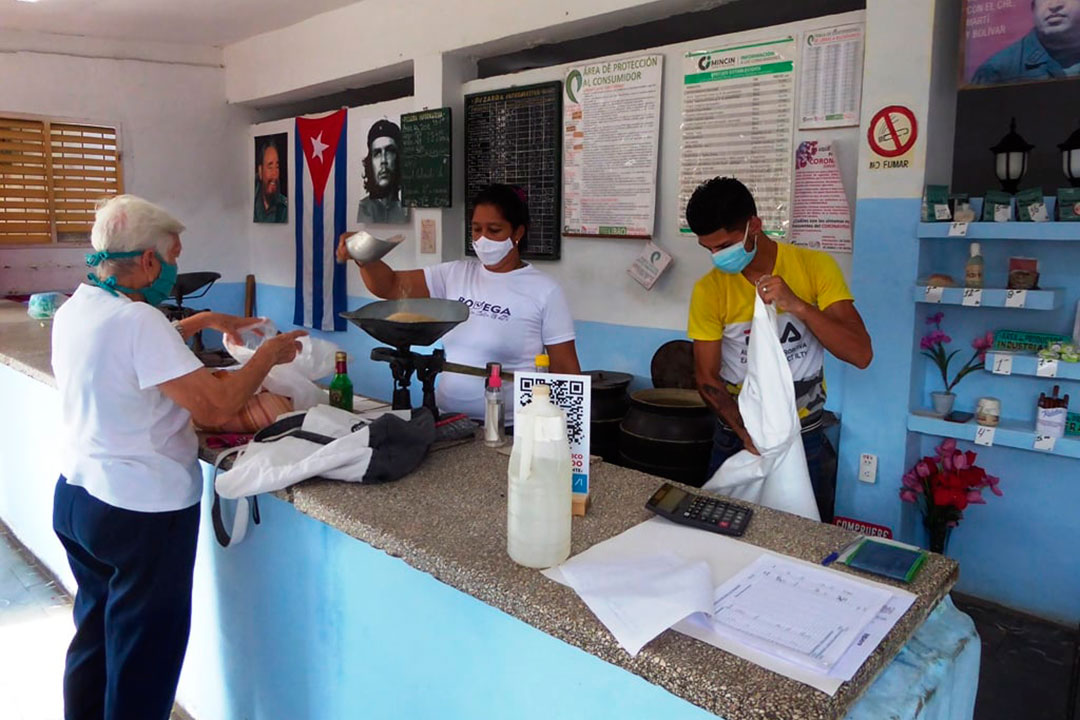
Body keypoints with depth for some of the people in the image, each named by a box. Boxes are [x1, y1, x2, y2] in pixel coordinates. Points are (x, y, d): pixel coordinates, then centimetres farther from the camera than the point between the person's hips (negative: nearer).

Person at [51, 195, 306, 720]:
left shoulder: (75, 310, 3)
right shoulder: (137, 318, -25)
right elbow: (215, 405, -27)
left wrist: (200, 322, 20)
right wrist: (268, 354, -13)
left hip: (74, 496, 9)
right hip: (142, 511, -9)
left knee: (96, 637, 25)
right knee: (144, 658, 8)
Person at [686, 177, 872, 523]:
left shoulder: (815, 267, -9)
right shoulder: (709, 290, -8)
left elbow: (861, 354, -15)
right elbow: (707, 378, -6)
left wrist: (798, 305, -29)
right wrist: (746, 432, -22)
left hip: (805, 442, 0)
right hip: (736, 440, 0)